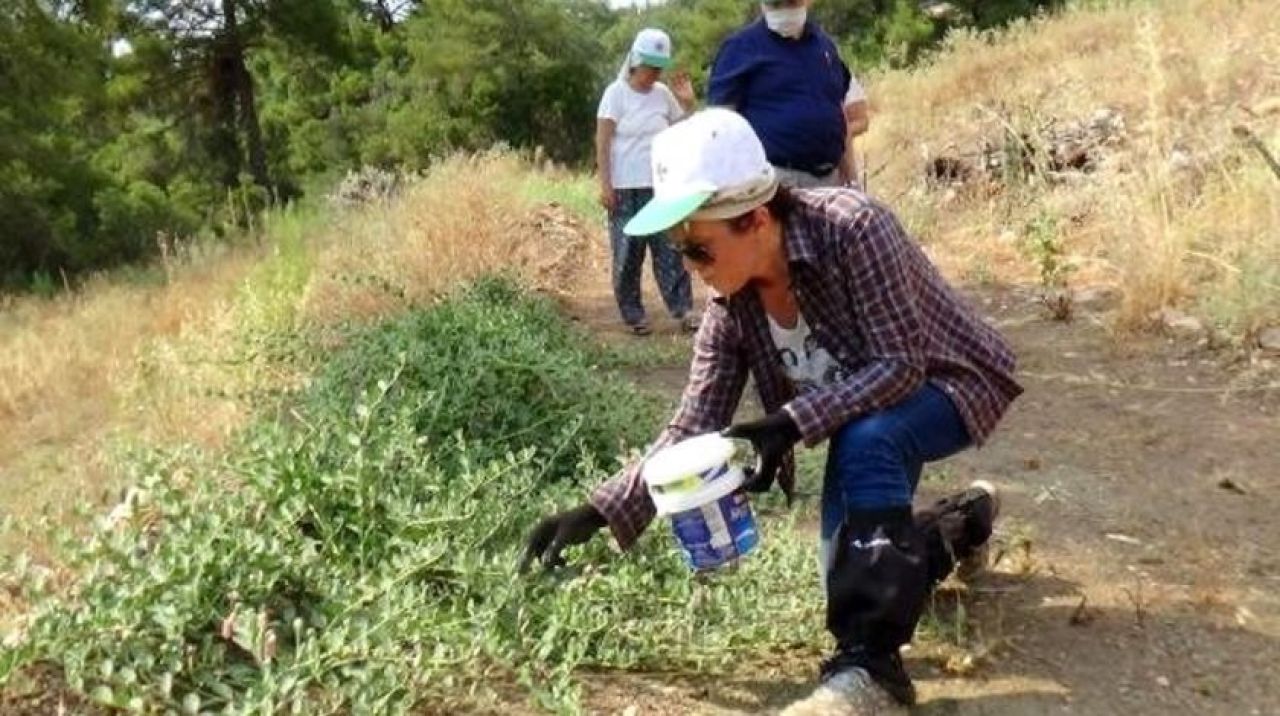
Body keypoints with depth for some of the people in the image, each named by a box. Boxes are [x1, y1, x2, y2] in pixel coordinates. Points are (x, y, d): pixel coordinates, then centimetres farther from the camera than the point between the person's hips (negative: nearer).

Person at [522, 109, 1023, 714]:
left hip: (948, 385, -6)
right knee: (855, 581, 5)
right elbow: (693, 428, -14)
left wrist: (791, 423, -43)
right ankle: (961, 522, 32)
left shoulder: (851, 227, -32)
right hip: (859, 413, 7)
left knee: (866, 440, -39)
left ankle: (871, 667, -31)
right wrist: (599, 512, -24)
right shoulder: (731, 306, -14)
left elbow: (899, 364, -33)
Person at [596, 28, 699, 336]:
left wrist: (688, 102, -3)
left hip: (660, 186, 3)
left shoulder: (663, 93, 6)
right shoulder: (616, 93, -5)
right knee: (628, 253, 3)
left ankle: (683, 310, 2)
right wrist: (605, 185, -12)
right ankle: (633, 314, 11)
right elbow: (602, 143, -7)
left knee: (670, 248, 0)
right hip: (625, 188, -3)